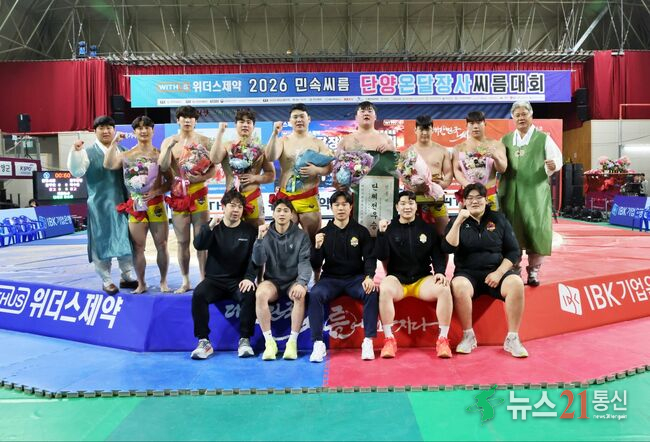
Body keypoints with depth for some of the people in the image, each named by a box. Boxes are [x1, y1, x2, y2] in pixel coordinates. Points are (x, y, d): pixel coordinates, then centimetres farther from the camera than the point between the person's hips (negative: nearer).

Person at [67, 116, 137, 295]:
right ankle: (106, 280, 15)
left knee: (126, 239, 9)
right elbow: (76, 172, -15)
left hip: (122, 203, 4)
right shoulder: (88, 152, -2)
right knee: (102, 242, 3)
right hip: (100, 205, -4)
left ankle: (127, 276, 22)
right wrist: (75, 152, -27)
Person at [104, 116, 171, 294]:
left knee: (161, 244, 2)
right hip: (136, 206, 1)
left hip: (156, 205, -1)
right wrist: (114, 143, -11)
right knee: (137, 246, 5)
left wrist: (158, 191, -14)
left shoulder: (160, 154, 3)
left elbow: (170, 181, 2)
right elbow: (109, 165, -11)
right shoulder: (127, 155, 7)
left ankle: (163, 281, 15)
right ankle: (141, 283, 17)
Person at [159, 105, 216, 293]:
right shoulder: (169, 141, 5)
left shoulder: (204, 141, 0)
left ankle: (204, 279, 10)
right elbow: (163, 167, -7)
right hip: (178, 195, 2)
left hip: (199, 194, -2)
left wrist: (200, 178, -19)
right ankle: (185, 281, 17)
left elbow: (214, 168, -2)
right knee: (182, 241, 7)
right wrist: (169, 146, -18)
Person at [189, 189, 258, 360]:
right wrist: (210, 227, -27)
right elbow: (198, 245, -10)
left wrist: (249, 278, -20)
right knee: (198, 294, -28)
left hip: (239, 281, -1)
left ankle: (244, 340, -18)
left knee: (249, 294, -32)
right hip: (215, 280, 1)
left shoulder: (250, 231, 7)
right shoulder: (212, 228, 9)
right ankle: (204, 341, -19)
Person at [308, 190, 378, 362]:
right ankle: (318, 343, -24)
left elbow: (370, 258, -1)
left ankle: (368, 341, -21)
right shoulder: (323, 233, 6)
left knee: (371, 293, -30)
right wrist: (317, 247, -17)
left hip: (356, 278, 0)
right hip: (331, 279, 0)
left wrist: (369, 277, -21)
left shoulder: (361, 231, 6)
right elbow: (315, 266, 3)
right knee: (314, 294, -29)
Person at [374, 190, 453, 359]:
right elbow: (381, 257, -4)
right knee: (384, 289, -35)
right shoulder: (390, 228, 5)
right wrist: (382, 234, -16)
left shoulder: (427, 229, 11)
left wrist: (440, 272, -11)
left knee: (444, 289, -28)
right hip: (397, 278, -1)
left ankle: (443, 339, -17)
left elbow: (437, 254, 8)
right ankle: (389, 339, -25)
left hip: (422, 279, 2)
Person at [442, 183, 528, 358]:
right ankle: (468, 336, -17)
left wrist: (499, 273, -8)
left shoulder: (499, 219, 9)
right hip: (468, 273, -1)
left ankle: (512, 338, -17)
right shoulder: (458, 222, 8)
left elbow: (514, 251, 7)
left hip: (497, 270, 1)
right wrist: (458, 222, -15)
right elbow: (448, 248, -8)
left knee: (516, 283, -30)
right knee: (459, 285, -34)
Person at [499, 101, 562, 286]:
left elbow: (557, 158, -1)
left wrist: (553, 165, -22)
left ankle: (533, 271, 9)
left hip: (535, 192, -2)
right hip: (511, 193, 3)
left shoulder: (543, 138, 5)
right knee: (512, 231, 4)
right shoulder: (505, 140, 14)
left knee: (535, 230, -3)